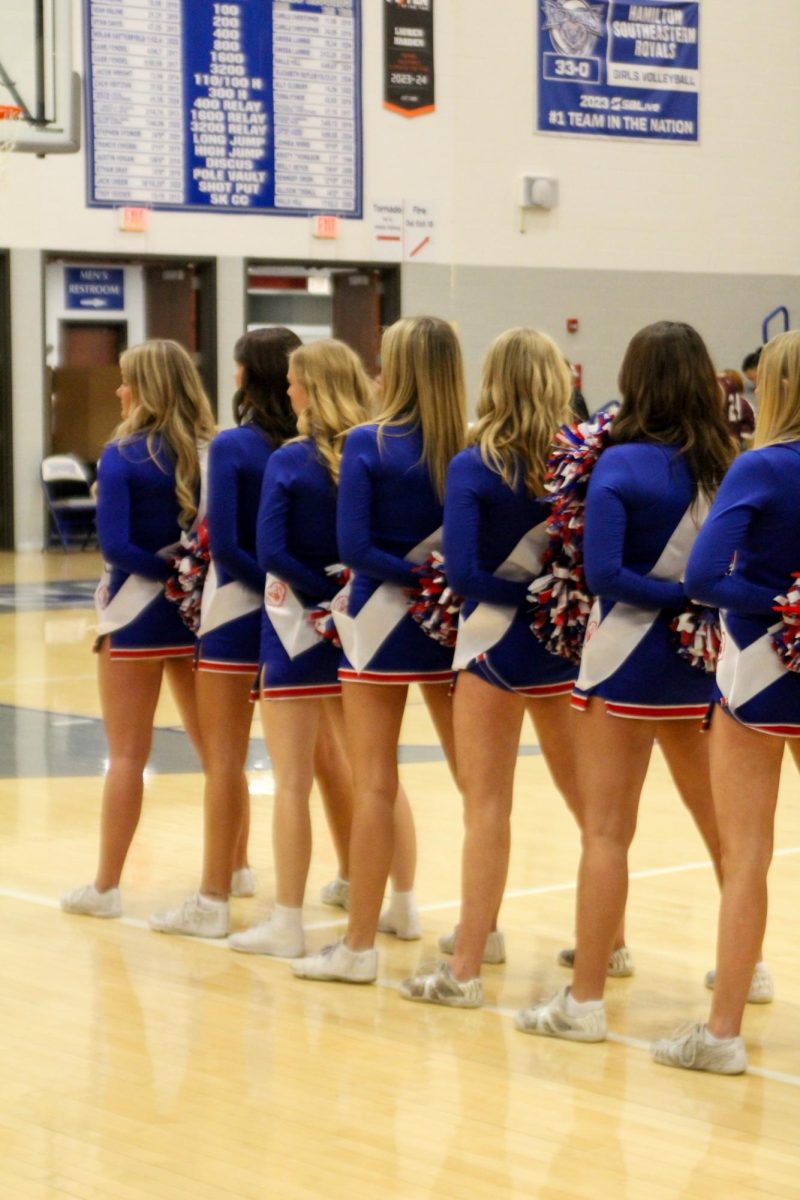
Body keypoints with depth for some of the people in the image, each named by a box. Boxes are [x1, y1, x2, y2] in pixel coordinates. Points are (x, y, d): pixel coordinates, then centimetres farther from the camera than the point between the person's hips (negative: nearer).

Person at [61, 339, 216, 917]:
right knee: (215, 746, 17)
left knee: (128, 754, 2)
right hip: (197, 611, 4)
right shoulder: (210, 452, 1)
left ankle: (106, 886, 7)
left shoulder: (124, 455, -12)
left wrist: (166, 571, -10)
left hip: (137, 613, -4)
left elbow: (115, 544, -19)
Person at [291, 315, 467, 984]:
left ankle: (360, 945, 4)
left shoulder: (369, 445, -11)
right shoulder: (473, 451, -2)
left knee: (374, 784, 1)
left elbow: (353, 546, -16)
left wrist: (410, 572, -8)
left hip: (382, 624, -3)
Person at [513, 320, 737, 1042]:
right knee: (721, 821, 20)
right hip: (703, 660, 5)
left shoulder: (622, 465, -13)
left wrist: (675, 595, -13)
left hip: (630, 661, -5)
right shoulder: (727, 465, 0)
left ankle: (585, 999, 1)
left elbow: (602, 571, -21)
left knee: (607, 832, -1)